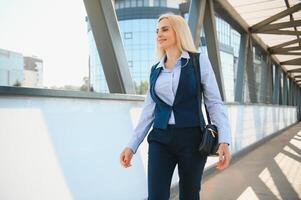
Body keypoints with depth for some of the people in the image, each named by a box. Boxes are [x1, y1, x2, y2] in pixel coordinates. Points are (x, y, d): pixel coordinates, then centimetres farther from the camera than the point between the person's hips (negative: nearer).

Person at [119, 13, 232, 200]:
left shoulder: (199, 61, -1)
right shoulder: (155, 70, 12)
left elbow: (215, 102, -5)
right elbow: (149, 110, 12)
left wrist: (224, 140, -17)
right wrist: (132, 145, 6)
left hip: (191, 138, -3)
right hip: (160, 139, 3)